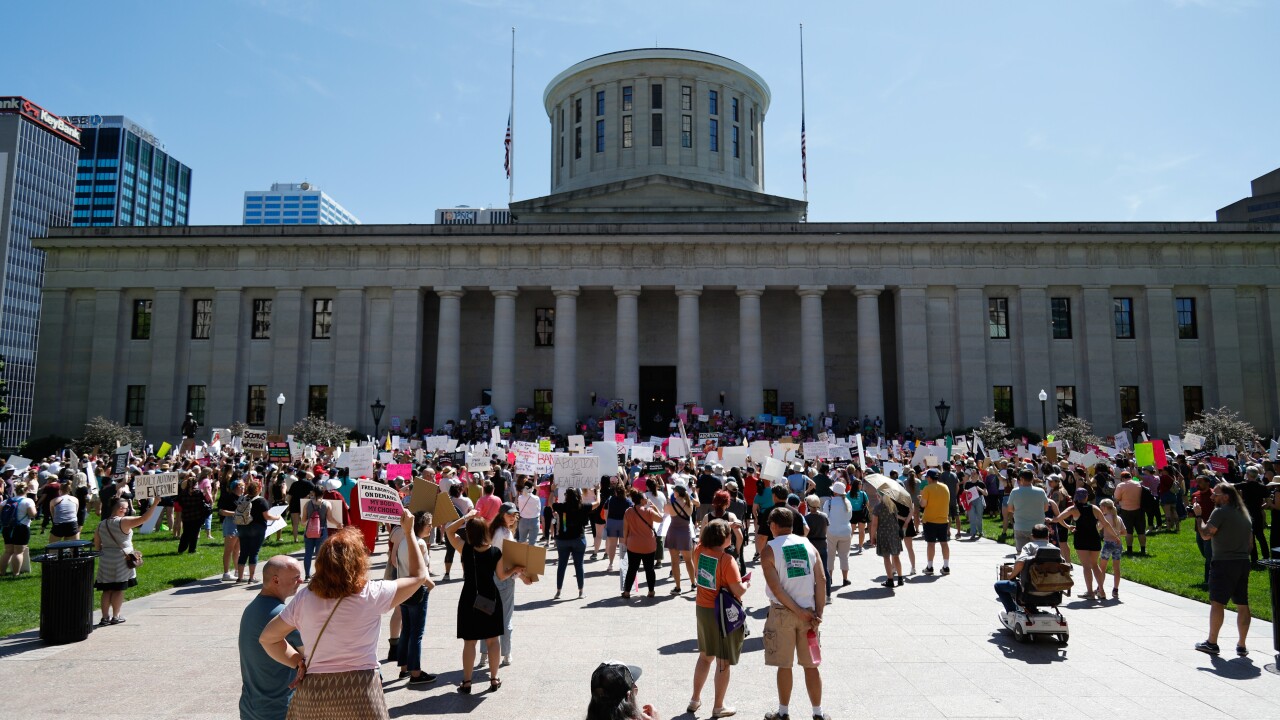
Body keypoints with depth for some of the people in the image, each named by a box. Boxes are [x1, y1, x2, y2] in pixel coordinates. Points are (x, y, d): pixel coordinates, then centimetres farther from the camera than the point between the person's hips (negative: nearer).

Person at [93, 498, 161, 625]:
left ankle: (105, 617, 12)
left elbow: (97, 546, 11)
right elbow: (143, 518, -24)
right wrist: (155, 503, -24)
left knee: (107, 590, 9)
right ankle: (115, 617, 10)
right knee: (119, 589, 4)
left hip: (105, 561, 6)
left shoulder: (101, 524, 5)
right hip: (121, 560, -6)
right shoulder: (123, 522, -14)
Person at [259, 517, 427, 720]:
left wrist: (298, 662, 6)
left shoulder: (304, 598, -4)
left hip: (311, 693, 3)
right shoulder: (372, 595, -13)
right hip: (360, 692, -3)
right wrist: (409, 532, 7)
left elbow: (267, 638, 6)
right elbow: (418, 575, 0)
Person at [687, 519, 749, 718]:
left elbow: (704, 538, 22)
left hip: (702, 609, 7)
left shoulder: (699, 550, -3)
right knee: (723, 662, 8)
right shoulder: (727, 559, -22)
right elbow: (738, 591, -21)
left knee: (705, 656, 23)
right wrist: (746, 584, 0)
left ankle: (695, 700, 31)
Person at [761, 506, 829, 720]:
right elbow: (821, 582, -2)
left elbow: (776, 588, -14)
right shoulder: (808, 546, 4)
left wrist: (799, 612, -10)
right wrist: (818, 613, -2)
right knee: (810, 665, 13)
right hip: (809, 610, 3)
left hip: (782, 612, -3)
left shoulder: (769, 550, -7)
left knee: (784, 665, 9)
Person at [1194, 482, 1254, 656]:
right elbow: (1250, 543, 19)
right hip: (1243, 563, 8)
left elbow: (1205, 534, -15)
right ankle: (1241, 646, 13)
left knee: (1217, 603, -3)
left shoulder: (1220, 512, -11)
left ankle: (1212, 643, 0)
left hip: (1224, 563, -8)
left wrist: (1198, 515, -4)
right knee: (1242, 605, 8)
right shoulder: (1244, 513, 16)